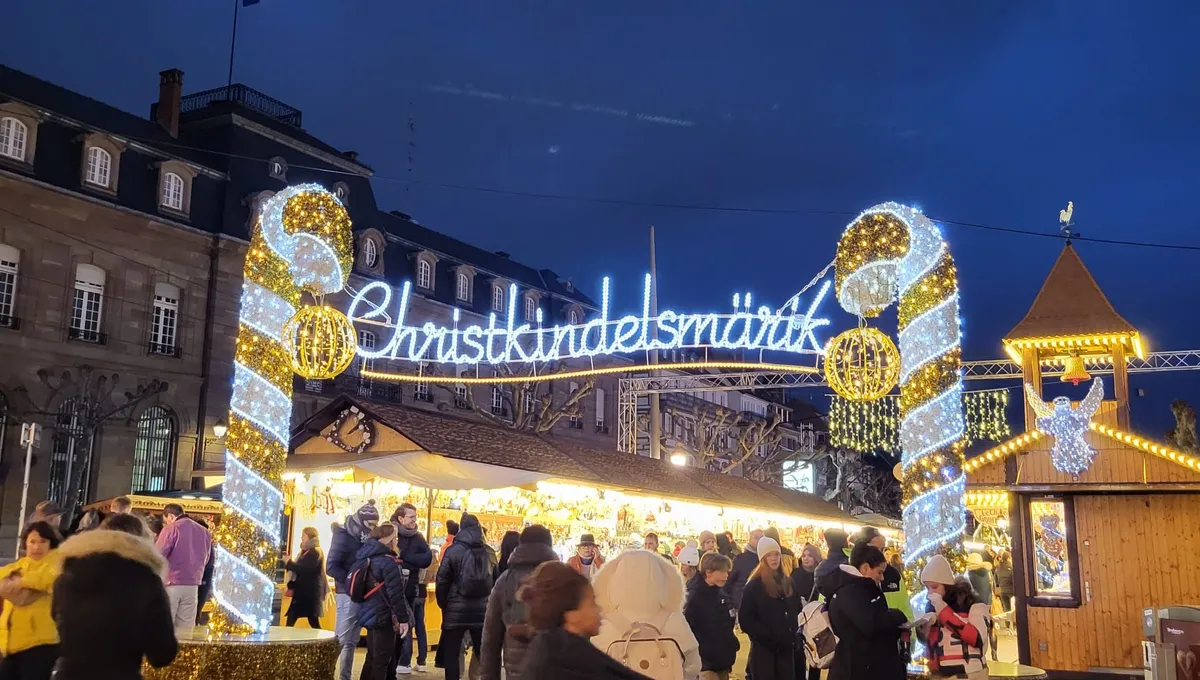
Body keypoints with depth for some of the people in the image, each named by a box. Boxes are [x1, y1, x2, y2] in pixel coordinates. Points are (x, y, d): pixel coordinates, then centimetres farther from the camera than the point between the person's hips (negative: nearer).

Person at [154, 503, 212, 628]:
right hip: (192, 585, 5)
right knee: (186, 628, 7)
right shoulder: (204, 532, 10)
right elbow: (205, 559, 18)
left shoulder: (172, 528, -7)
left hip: (171, 584, -5)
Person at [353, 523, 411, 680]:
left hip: (369, 614, 9)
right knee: (382, 660, -2)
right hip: (383, 616, -9)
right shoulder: (388, 561, -18)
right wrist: (403, 618, -17)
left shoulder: (366, 557, 9)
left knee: (372, 657, 17)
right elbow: (396, 594, -21)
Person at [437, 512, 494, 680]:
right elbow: (494, 581, 1)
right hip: (481, 610, 3)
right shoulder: (487, 552, 1)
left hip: (456, 610, -3)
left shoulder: (453, 550, -6)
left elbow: (442, 580, -7)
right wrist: (487, 603, 11)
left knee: (451, 653, 6)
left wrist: (443, 604, 6)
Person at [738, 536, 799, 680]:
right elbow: (745, 619, -9)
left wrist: (793, 635, 3)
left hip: (786, 646, 5)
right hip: (763, 647, -5)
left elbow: (796, 612, 19)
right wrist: (765, 637, -17)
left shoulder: (787, 583, 12)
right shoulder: (754, 585, -6)